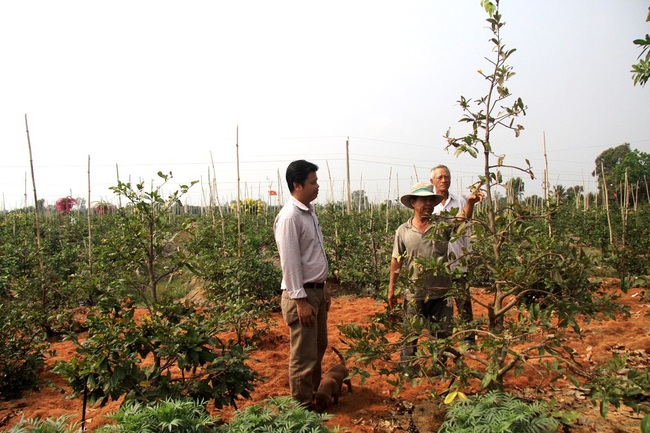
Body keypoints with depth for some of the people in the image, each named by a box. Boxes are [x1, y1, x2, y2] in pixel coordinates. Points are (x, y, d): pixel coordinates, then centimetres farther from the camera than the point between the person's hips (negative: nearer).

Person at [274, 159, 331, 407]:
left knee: (319, 347, 21)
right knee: (304, 357, 1)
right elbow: (289, 262, -21)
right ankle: (302, 406, 16)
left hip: (316, 290, 10)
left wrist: (323, 287, 18)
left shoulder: (309, 212, 10)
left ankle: (314, 395, 38)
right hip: (301, 294, -10)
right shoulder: (289, 217, -18)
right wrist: (301, 300, -21)